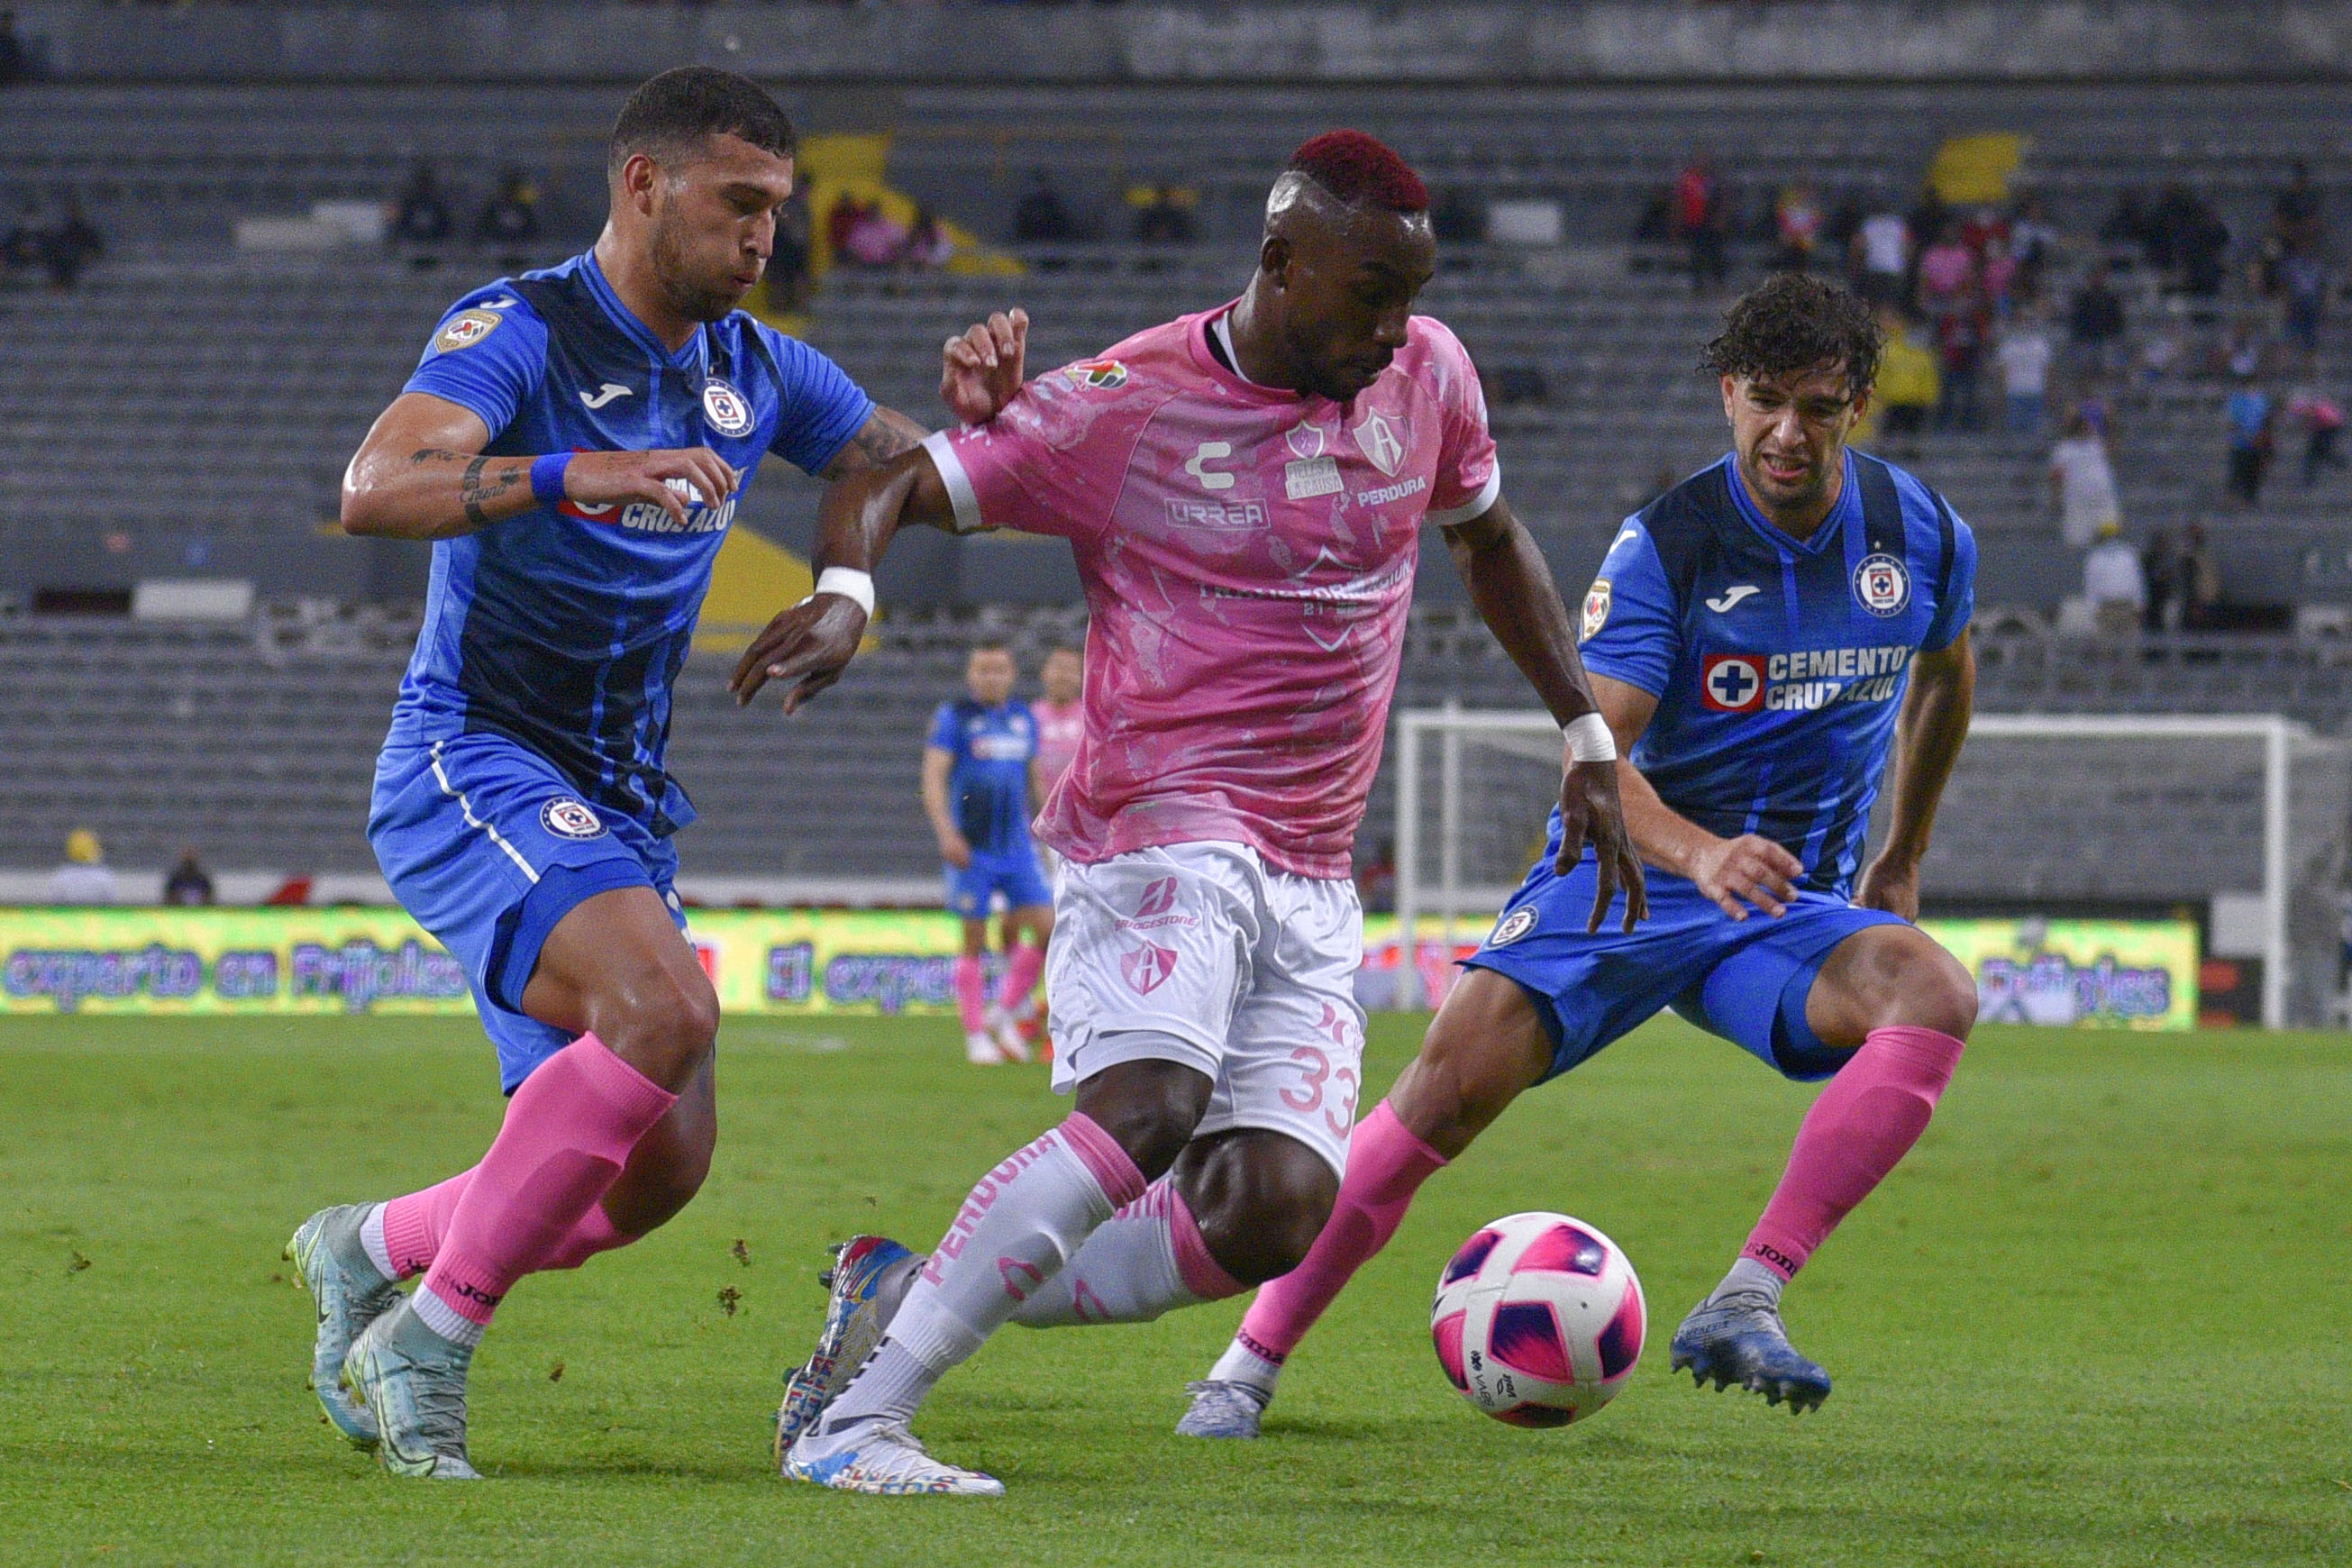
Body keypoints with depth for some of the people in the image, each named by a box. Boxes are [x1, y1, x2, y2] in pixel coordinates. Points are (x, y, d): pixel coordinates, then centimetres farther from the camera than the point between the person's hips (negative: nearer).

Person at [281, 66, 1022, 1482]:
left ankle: (371, 1248, 28)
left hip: (622, 806, 8)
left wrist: (979, 412, -8)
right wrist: (570, 475, -45)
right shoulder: (517, 333, -12)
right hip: (474, 769, -8)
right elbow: (375, 490, -29)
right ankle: (433, 1333, -18)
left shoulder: (758, 370, 10)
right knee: (664, 1007, -31)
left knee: (658, 1173, 4)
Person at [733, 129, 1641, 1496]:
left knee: (1276, 1211, -13)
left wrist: (1587, 734, 25)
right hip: (1163, 823, -6)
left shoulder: (1428, 376, 9)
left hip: (1314, 883, 6)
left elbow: (1489, 538, 27)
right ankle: (853, 1418, -27)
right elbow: (895, 483, -4)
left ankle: (914, 1299, 1)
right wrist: (844, 596, -25)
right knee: (1152, 1103, -31)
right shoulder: (1124, 406, -8)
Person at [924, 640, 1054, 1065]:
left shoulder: (1024, 719, 13)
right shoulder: (953, 717, -3)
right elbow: (933, 778, -11)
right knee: (974, 942, -2)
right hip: (972, 850, -5)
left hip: (1018, 848, 5)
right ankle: (976, 1035, 7)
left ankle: (1004, 1013, 10)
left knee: (1047, 928, -6)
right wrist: (947, 834, -22)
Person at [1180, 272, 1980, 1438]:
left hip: (1796, 905, 3)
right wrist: (1700, 854, -40)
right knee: (1461, 1068, -26)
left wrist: (1900, 862, 26)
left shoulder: (1924, 538, 0)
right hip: (1629, 870, -3)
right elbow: (1591, 750, -21)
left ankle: (1743, 1307, -33)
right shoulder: (1667, 543, -12)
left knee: (1936, 996, -30)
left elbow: (1943, 681, 23)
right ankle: (1252, 1360, -14)